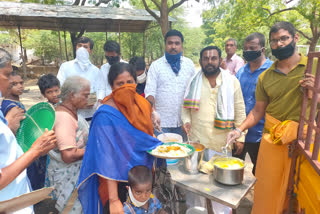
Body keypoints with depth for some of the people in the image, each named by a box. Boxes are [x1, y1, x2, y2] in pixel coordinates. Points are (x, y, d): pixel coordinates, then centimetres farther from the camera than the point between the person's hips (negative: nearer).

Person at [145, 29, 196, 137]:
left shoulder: (189, 64, 7)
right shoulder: (156, 65, 0)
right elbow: (149, 92, -4)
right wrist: (153, 113, -20)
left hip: (183, 122, 2)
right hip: (161, 122, -2)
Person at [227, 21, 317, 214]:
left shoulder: (313, 67, -2)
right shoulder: (265, 77, 3)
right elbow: (258, 110, 6)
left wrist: (312, 90, -18)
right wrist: (240, 130, -6)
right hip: (272, 140, 1)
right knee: (267, 190, 10)